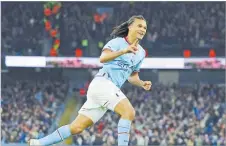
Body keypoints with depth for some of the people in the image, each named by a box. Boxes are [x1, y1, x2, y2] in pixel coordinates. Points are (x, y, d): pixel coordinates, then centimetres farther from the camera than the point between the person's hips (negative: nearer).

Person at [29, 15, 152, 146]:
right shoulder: (117, 42, -5)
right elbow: (103, 58, -23)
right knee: (129, 112, -27)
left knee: (77, 127, 4)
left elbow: (132, 76, 29)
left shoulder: (141, 53, 19)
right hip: (102, 82, -8)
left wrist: (143, 84, 8)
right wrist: (123, 51, -37)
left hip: (111, 89, 8)